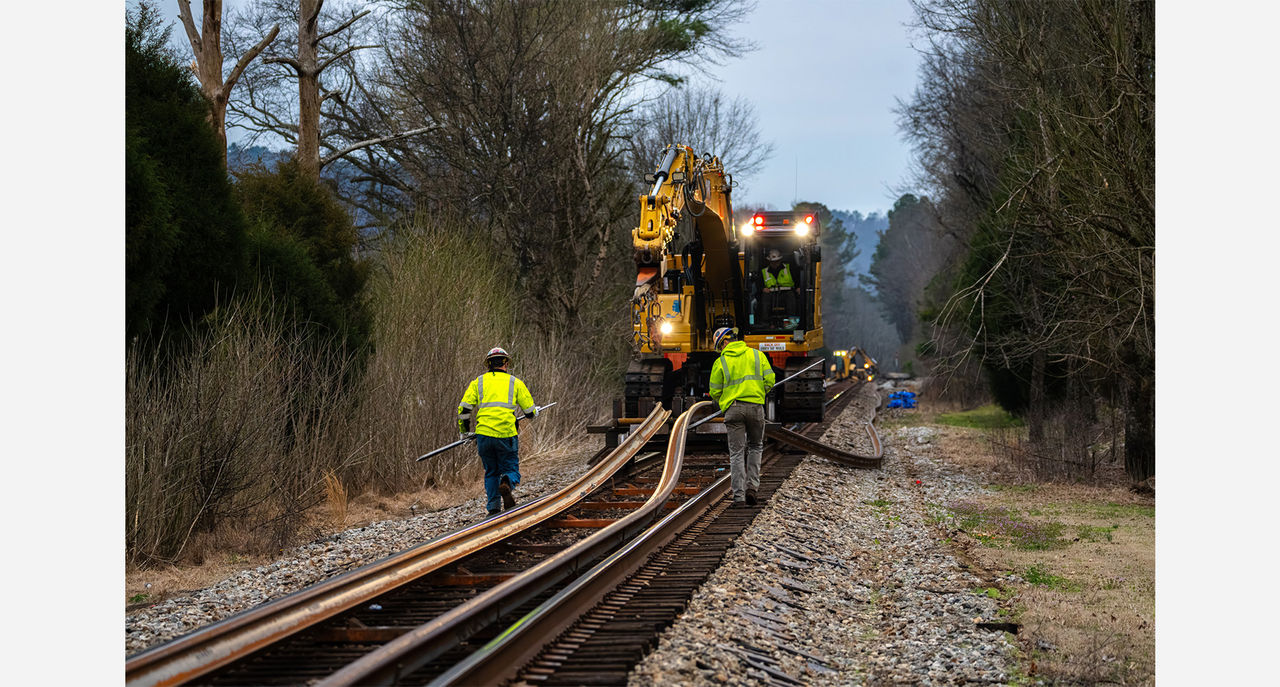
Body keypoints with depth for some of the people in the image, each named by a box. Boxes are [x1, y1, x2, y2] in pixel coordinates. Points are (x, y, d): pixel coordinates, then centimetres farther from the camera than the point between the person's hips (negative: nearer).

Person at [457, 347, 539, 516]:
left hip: (484, 434, 2)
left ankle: (494, 506, 5)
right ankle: (507, 483, -26)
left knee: (491, 472, 16)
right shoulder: (515, 383, 10)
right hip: (507, 435, -2)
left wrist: (464, 429, 19)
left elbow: (464, 407, 5)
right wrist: (530, 415, 36)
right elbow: (530, 410, 12)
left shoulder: (478, 382, 11)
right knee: (511, 469, 8)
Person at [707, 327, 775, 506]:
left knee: (736, 453, 2)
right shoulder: (757, 355, 7)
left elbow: (715, 392, 2)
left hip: (733, 409, -2)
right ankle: (752, 486, 4)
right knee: (755, 447, 19)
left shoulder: (721, 362, 1)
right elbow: (769, 380, 4)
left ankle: (739, 495, -3)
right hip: (755, 406, 2)